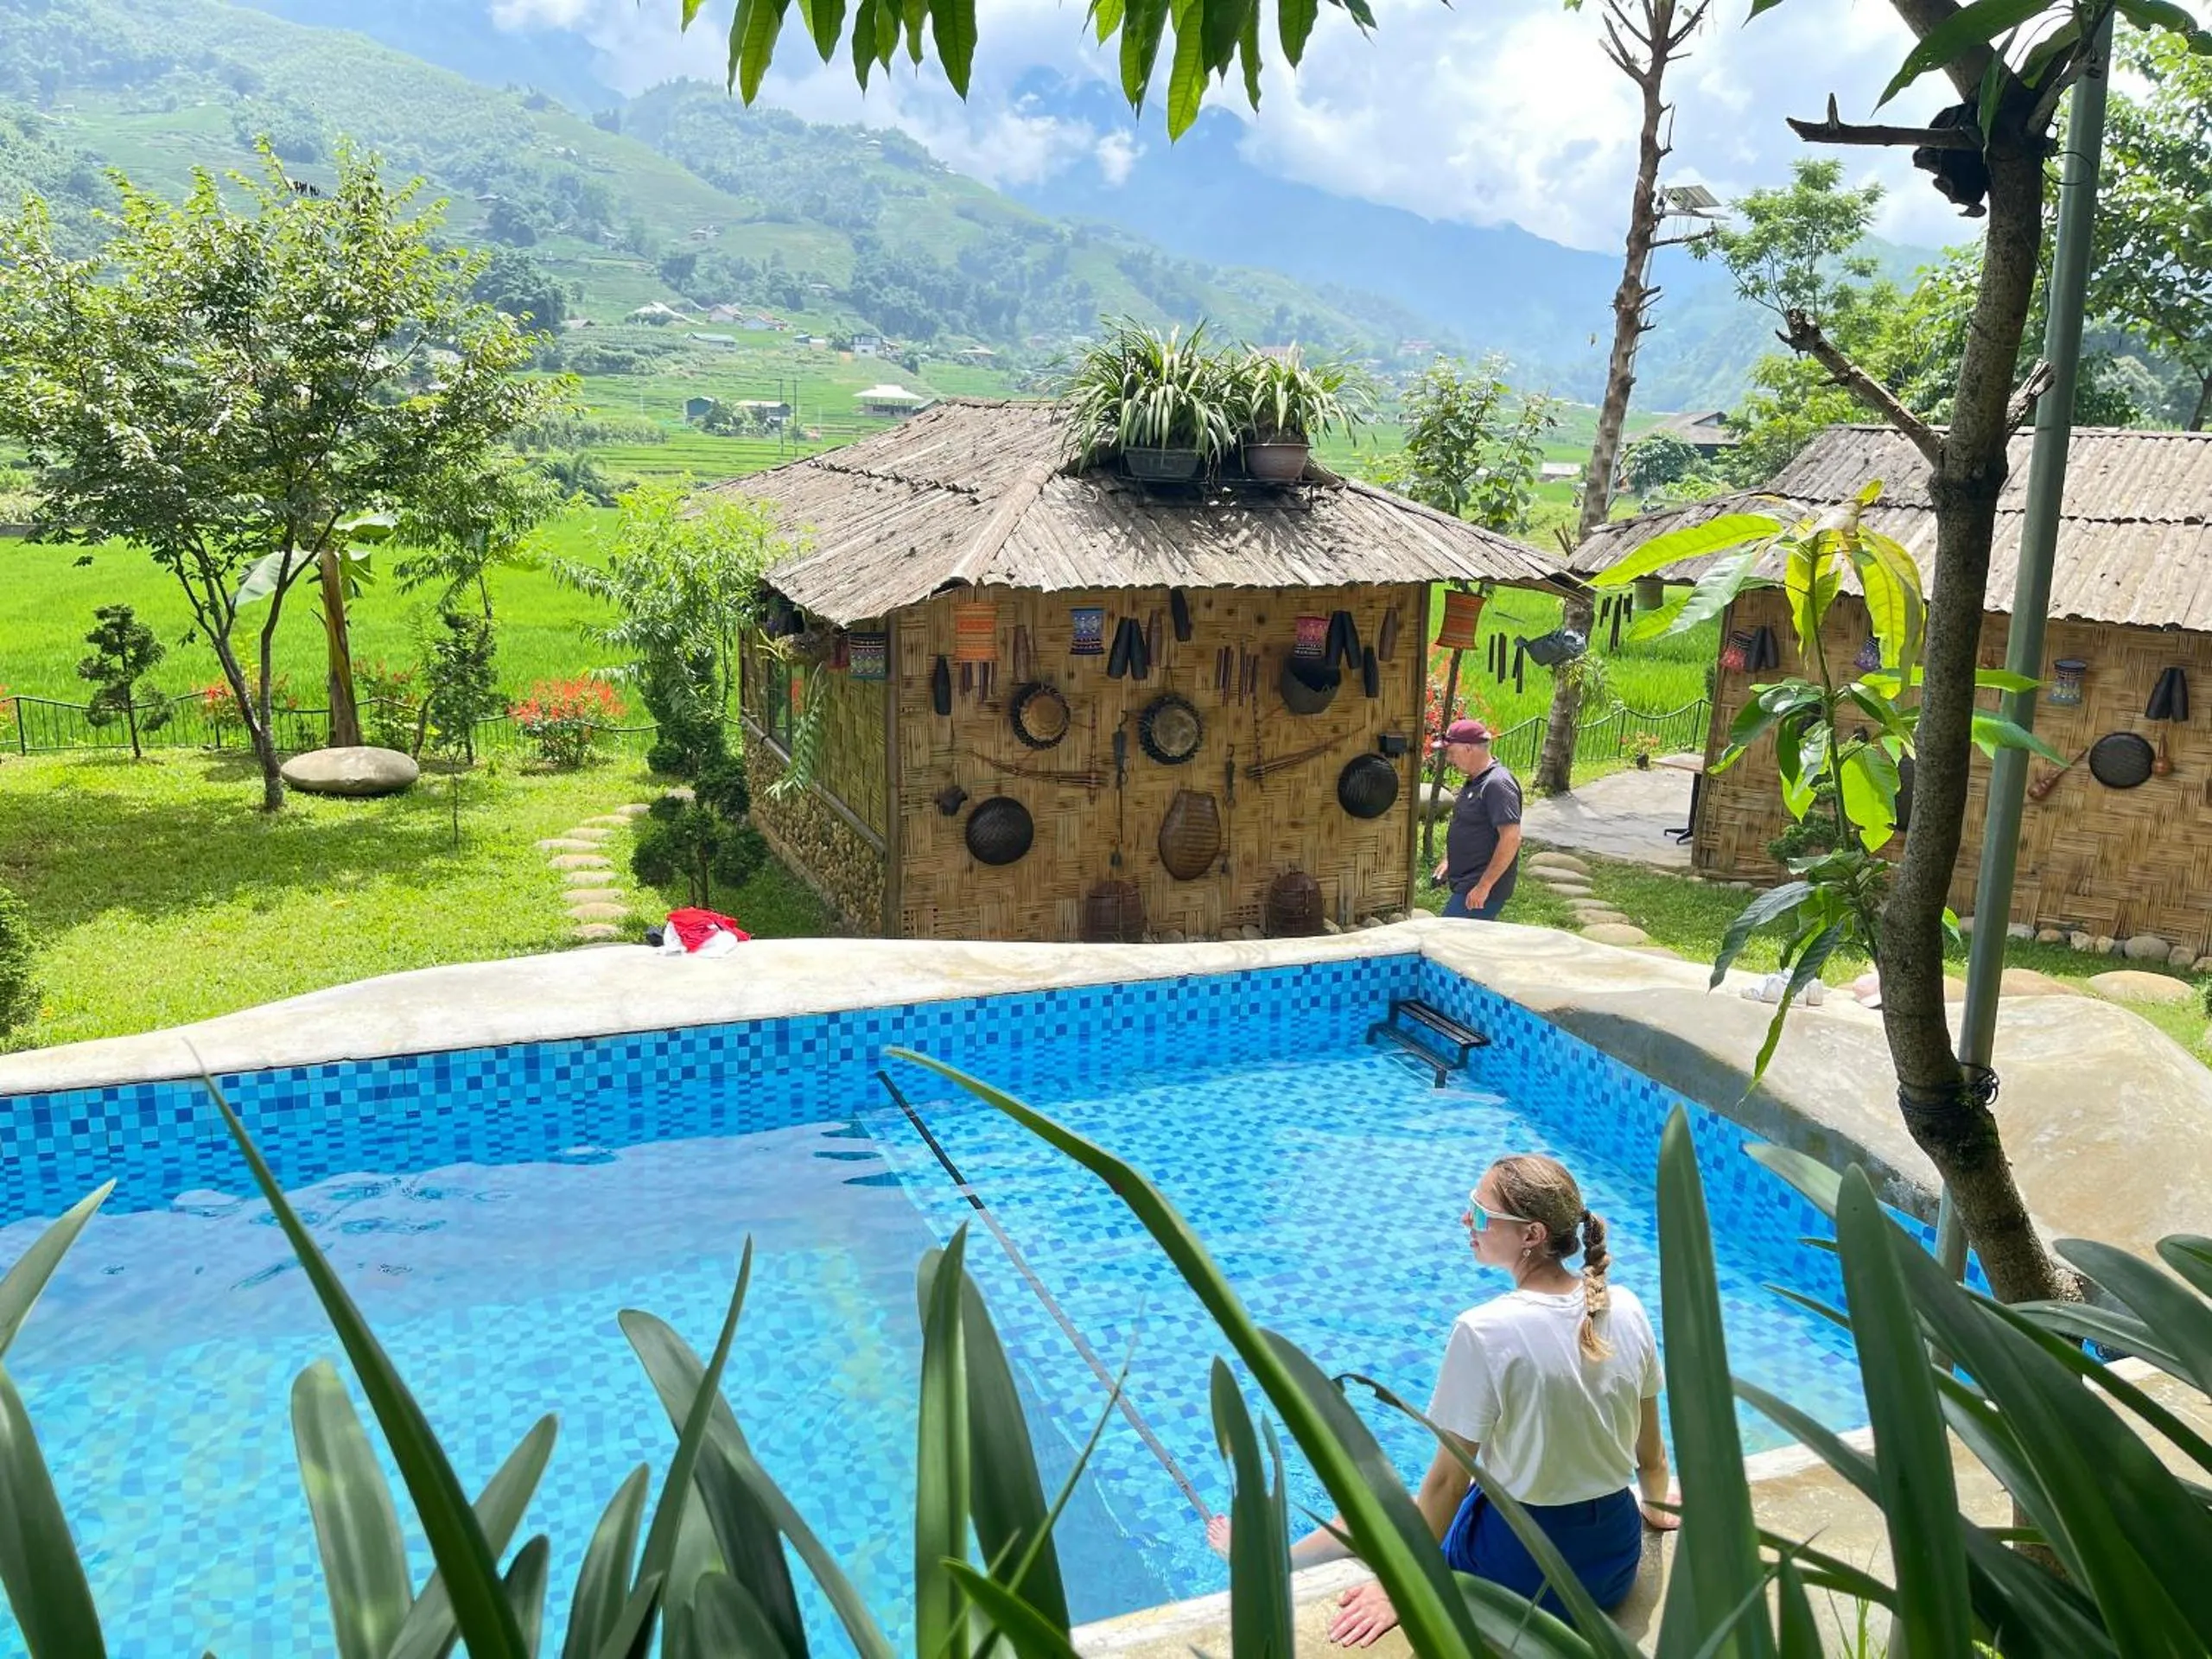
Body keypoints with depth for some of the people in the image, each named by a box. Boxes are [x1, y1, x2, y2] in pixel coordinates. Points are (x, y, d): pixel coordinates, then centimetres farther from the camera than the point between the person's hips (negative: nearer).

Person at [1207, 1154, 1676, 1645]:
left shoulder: (1484, 1331, -25)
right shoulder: (1626, 1308, -9)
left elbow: (1448, 1480, -18)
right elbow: (1651, 1449, 4)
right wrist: (1654, 1506, 25)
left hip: (1518, 1567, -4)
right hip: (1617, 1560, 4)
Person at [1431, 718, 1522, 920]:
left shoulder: (1498, 785, -20)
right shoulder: (1475, 781, 12)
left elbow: (1511, 839, -26)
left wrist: (1484, 886, -24)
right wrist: (1448, 860, 23)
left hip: (1480, 890, -10)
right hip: (1467, 883, 10)